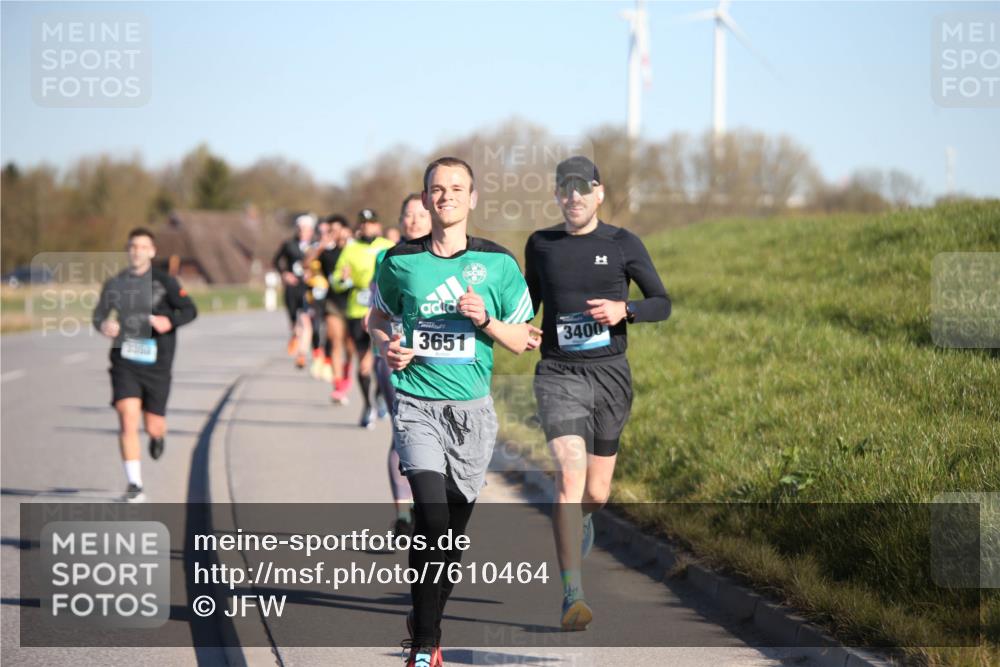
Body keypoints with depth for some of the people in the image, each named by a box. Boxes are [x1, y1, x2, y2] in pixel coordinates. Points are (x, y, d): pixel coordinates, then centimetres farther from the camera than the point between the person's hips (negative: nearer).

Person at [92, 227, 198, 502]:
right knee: (128, 419, -15)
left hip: (156, 364, -1)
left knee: (153, 426, 5)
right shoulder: (114, 284, 6)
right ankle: (134, 485, -12)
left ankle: (159, 436, 46)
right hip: (124, 362, 1)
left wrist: (170, 321, -23)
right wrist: (103, 326, -8)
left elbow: (190, 310, -3)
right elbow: (99, 315, 15)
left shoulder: (164, 282, -1)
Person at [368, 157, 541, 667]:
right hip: (417, 404, -2)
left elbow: (522, 341, 6)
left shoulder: (498, 262, 1)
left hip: (472, 409, 2)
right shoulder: (400, 261, 2)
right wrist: (387, 347, -2)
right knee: (431, 514, -19)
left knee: (454, 526, 8)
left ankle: (427, 621, 31)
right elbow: (378, 317, 19)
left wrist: (485, 320, -13)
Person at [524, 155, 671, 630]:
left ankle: (580, 519, 50)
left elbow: (661, 303, 5)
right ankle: (572, 596, -22)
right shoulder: (540, 245, 6)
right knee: (570, 474, -21)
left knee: (596, 494, 9)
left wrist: (623, 310, -14)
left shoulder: (623, 244, 2)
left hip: (610, 374, 1)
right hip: (559, 375, -1)